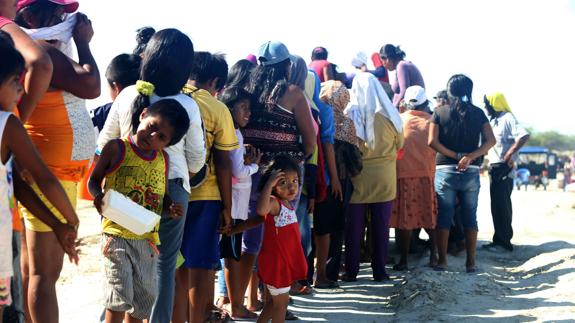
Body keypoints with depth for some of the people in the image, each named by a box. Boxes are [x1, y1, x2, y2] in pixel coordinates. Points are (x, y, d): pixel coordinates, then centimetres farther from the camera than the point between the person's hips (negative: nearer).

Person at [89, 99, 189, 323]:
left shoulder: (163, 159, 9)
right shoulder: (117, 148, -4)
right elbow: (94, 180, 3)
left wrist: (171, 208, -4)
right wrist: (99, 196, -18)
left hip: (147, 239, 5)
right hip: (117, 234, -5)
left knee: (143, 300, 13)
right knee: (119, 296, -11)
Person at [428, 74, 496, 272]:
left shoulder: (440, 112, 1)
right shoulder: (478, 113, 4)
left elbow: (432, 141, -9)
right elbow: (490, 140, -7)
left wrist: (456, 156, -6)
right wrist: (470, 157, -14)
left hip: (444, 170, -1)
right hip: (471, 172, 1)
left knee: (444, 217, 5)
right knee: (470, 217, 8)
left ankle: (442, 260, 5)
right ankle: (471, 262, 9)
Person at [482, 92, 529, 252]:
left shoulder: (508, 118, -12)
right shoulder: (494, 120, 16)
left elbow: (524, 136, -24)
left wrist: (509, 155, -27)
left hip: (503, 169, -9)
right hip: (495, 168, 9)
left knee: (501, 206, -7)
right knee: (498, 205, 14)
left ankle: (502, 241, -3)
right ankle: (501, 240, 22)